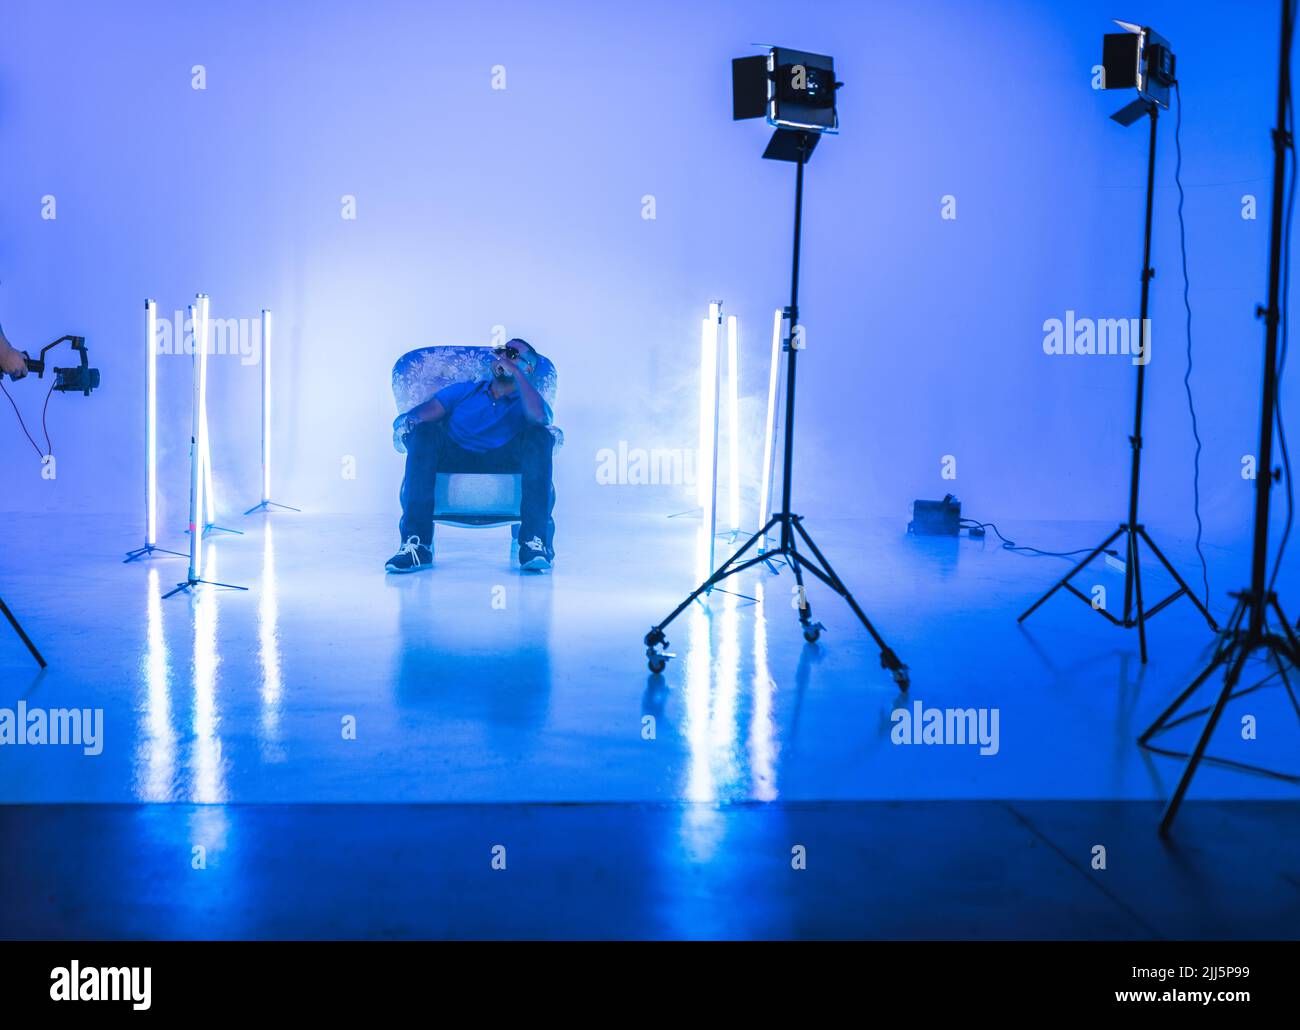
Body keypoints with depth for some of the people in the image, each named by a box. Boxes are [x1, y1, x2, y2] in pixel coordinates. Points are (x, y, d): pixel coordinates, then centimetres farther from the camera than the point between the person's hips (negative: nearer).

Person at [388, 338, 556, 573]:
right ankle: (416, 543, -35)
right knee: (425, 432, -26)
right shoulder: (463, 391, 27)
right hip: (455, 461, 2)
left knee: (539, 434, -27)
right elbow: (421, 415, 11)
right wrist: (412, 423, -13)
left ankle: (535, 541, -38)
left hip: (505, 465, -2)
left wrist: (515, 371, -2)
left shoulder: (528, 401, 19)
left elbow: (538, 417, -8)